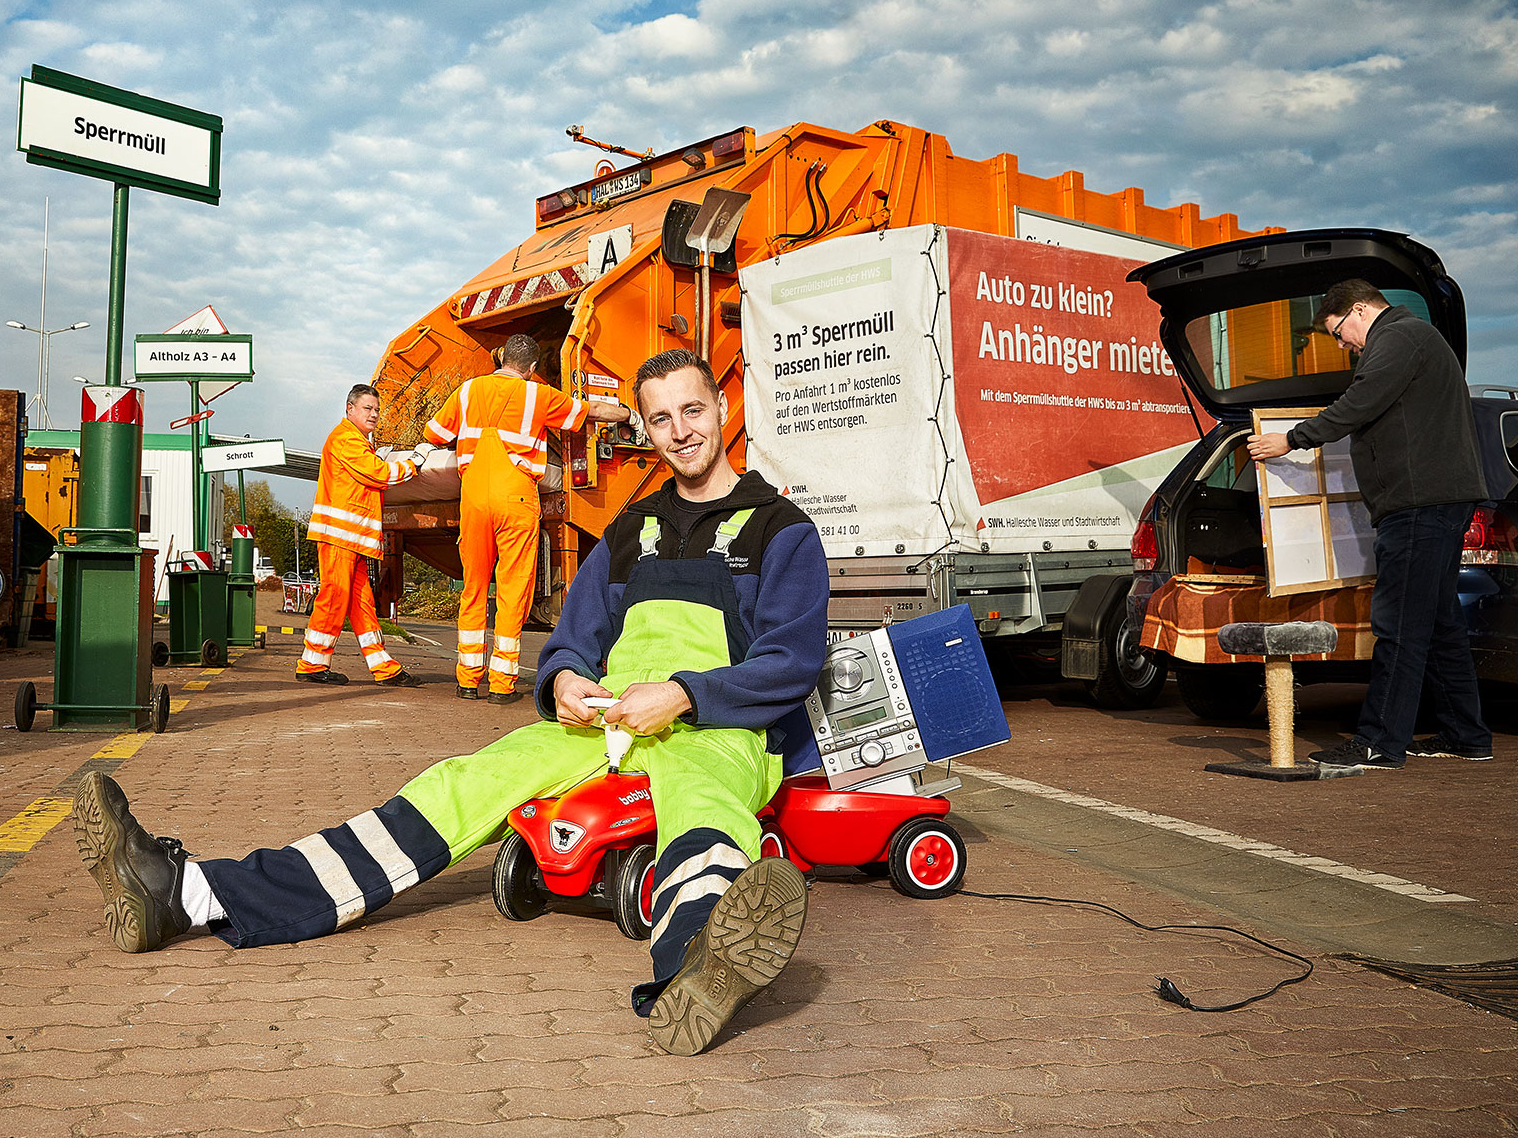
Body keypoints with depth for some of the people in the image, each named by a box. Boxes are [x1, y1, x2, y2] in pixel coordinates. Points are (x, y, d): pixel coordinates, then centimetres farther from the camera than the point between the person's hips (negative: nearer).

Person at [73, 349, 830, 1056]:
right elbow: (571, 641, 23)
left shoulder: (781, 530, 7)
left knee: (698, 792, -40)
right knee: (468, 783, -15)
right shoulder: (630, 531, 24)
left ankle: (691, 973, -77)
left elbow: (794, 663, -5)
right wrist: (563, 681, -2)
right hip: (607, 723, 5)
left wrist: (682, 694, -19)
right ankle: (188, 893, -25)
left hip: (717, 729, -5)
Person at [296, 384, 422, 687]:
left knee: (361, 600, 6)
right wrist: (411, 463, -2)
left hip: (353, 536, 10)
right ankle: (312, 665, -2)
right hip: (338, 531, -10)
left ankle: (384, 668, 5)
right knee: (335, 595, -9)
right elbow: (377, 473, -13)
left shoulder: (359, 441, 28)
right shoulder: (345, 437, -6)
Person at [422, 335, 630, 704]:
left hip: (473, 496, 3)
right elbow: (595, 410, 13)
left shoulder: (469, 390, 11)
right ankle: (502, 684, 1)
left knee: (473, 587, 11)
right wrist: (632, 415, 29)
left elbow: (433, 435, 18)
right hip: (515, 497, -3)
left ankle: (468, 679, 14)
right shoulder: (538, 396, 3)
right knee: (513, 589, 1)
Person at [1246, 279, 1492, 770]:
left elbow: (1357, 406, -16)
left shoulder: (1398, 337, -7)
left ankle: (1380, 743, -9)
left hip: (1420, 503, -11)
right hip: (1443, 502, 11)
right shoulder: (1416, 336, 27)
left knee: (1399, 623, -11)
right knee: (1439, 620, 13)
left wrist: (1292, 440, -9)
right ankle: (1464, 736, 19)